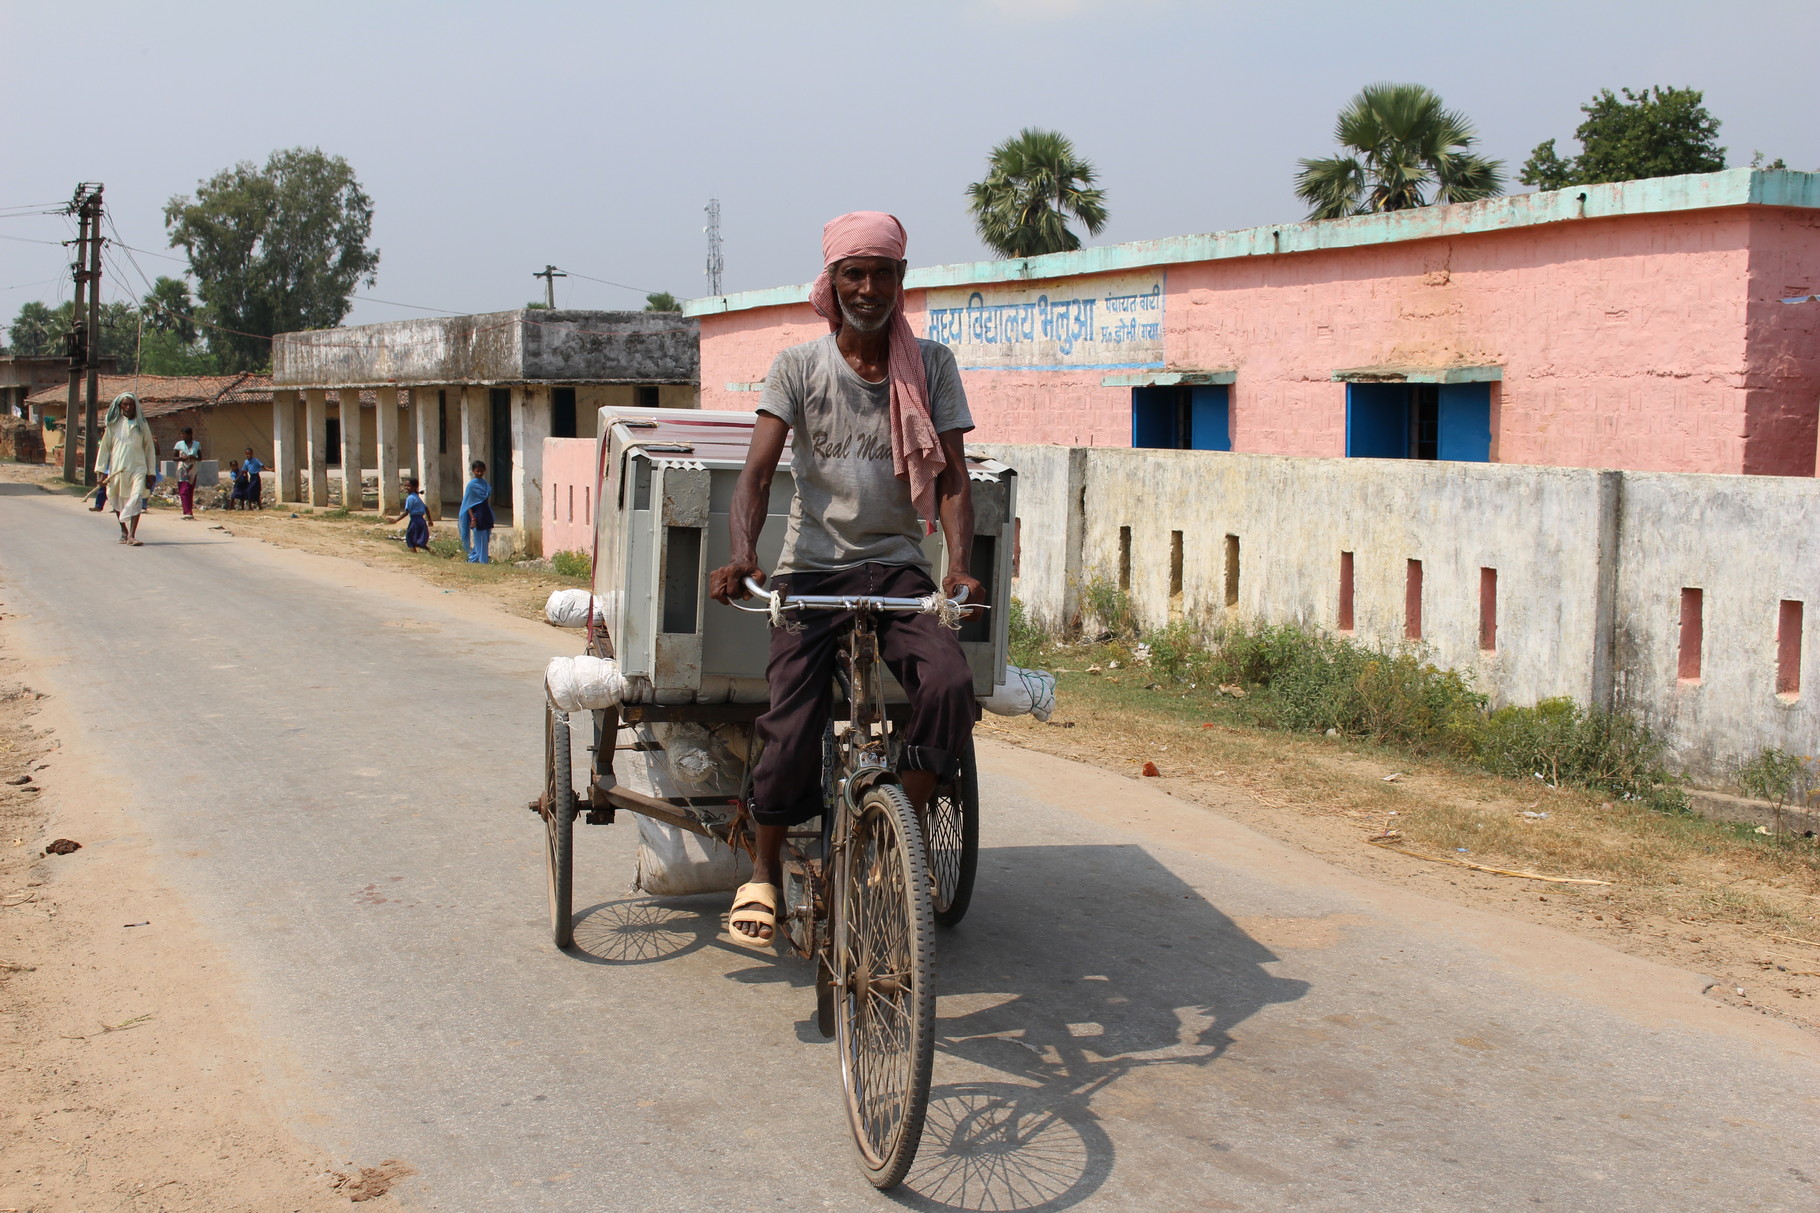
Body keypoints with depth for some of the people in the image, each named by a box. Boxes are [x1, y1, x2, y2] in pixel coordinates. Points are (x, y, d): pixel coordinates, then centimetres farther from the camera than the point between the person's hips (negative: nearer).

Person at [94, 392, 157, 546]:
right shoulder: (114, 424, 5)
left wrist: (151, 473, 8)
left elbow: (150, 449, 11)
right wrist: (101, 470, 1)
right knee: (118, 502, 11)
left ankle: (132, 535, -22)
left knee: (136, 499, -17)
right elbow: (104, 447, 7)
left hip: (138, 468, -1)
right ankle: (123, 531, 31)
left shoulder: (142, 425, 7)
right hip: (117, 469, 1)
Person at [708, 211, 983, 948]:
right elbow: (757, 471, -9)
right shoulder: (799, 367, 1)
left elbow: (952, 478, -2)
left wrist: (959, 566, -20)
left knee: (950, 687, -27)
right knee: (793, 732, -17)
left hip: (899, 571, 1)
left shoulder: (931, 367, 5)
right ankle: (763, 873, 11)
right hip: (812, 573, -1)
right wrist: (741, 556, -28)